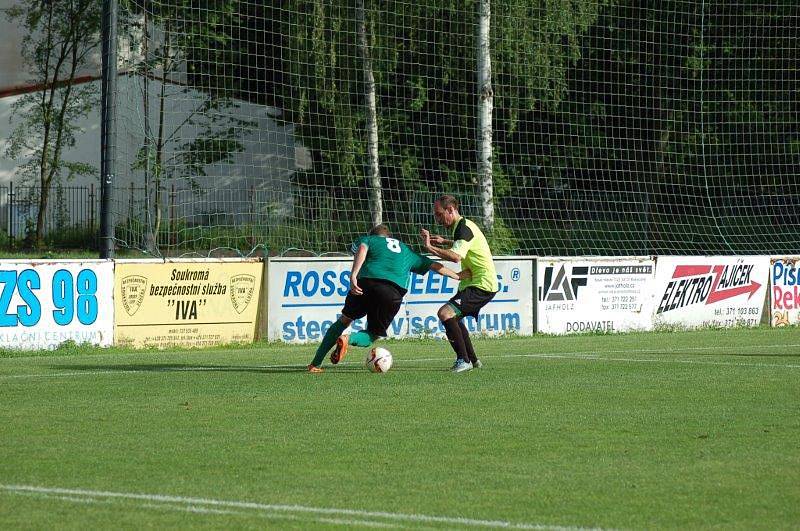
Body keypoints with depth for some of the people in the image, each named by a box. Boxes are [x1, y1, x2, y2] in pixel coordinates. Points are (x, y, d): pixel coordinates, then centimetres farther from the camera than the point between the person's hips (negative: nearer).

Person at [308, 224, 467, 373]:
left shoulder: (367, 240, 26)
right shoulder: (406, 250, 35)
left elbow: (362, 249, 1)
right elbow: (434, 266, 40)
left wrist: (353, 276, -13)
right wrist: (457, 276, 54)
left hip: (366, 282, -1)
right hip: (395, 291, 1)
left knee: (344, 320, 20)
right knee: (372, 335, 15)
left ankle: (316, 363, 12)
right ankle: (349, 339, -19)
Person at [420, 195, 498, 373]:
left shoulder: (463, 228, -19)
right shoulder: (462, 226, 14)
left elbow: (456, 257, -36)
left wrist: (430, 247, -34)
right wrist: (444, 242, 22)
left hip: (482, 286, -11)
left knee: (445, 313, -23)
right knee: (454, 317, 26)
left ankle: (464, 360, -20)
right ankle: (473, 359, 31)